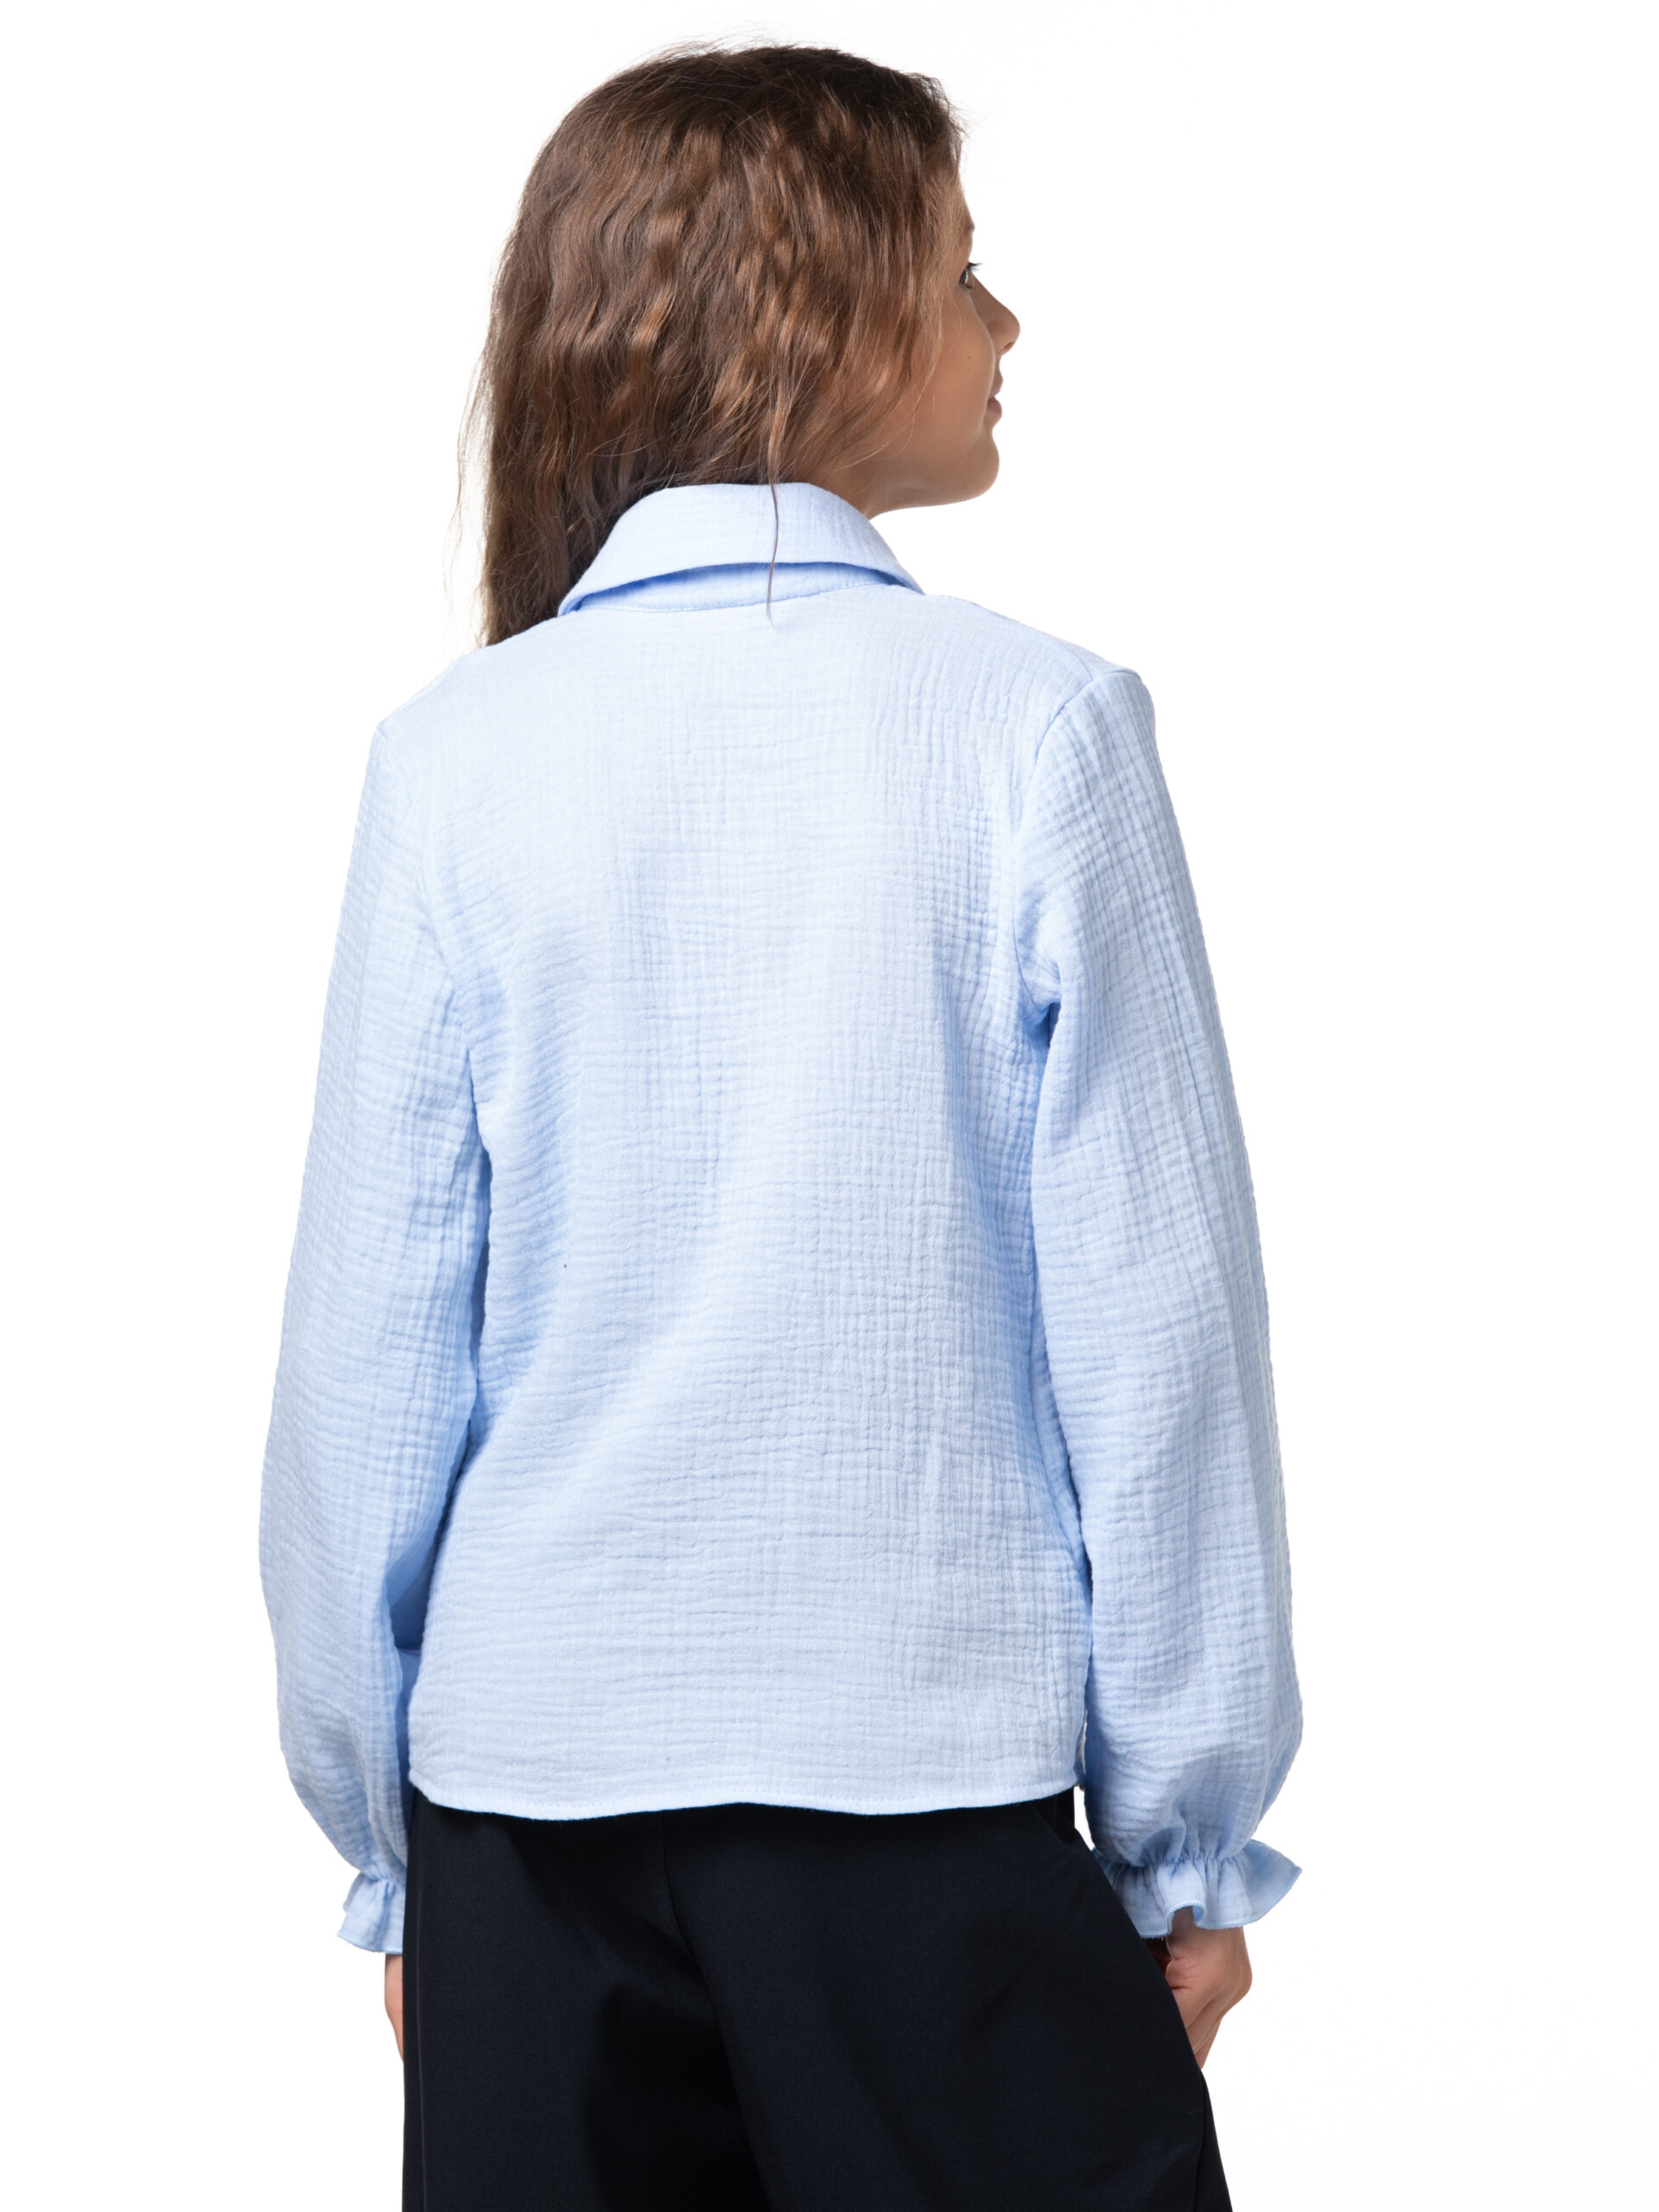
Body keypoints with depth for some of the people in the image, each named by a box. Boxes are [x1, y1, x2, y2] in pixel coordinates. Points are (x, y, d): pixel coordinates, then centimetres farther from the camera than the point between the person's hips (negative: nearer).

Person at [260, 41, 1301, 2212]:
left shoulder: (460, 755, -2)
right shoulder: (1039, 728, -7)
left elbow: (370, 1338, 0)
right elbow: (1152, 1313, -6)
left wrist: (385, 1833, 11)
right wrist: (1196, 1838, 3)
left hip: (530, 1782, 3)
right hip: (929, 1775, -2)